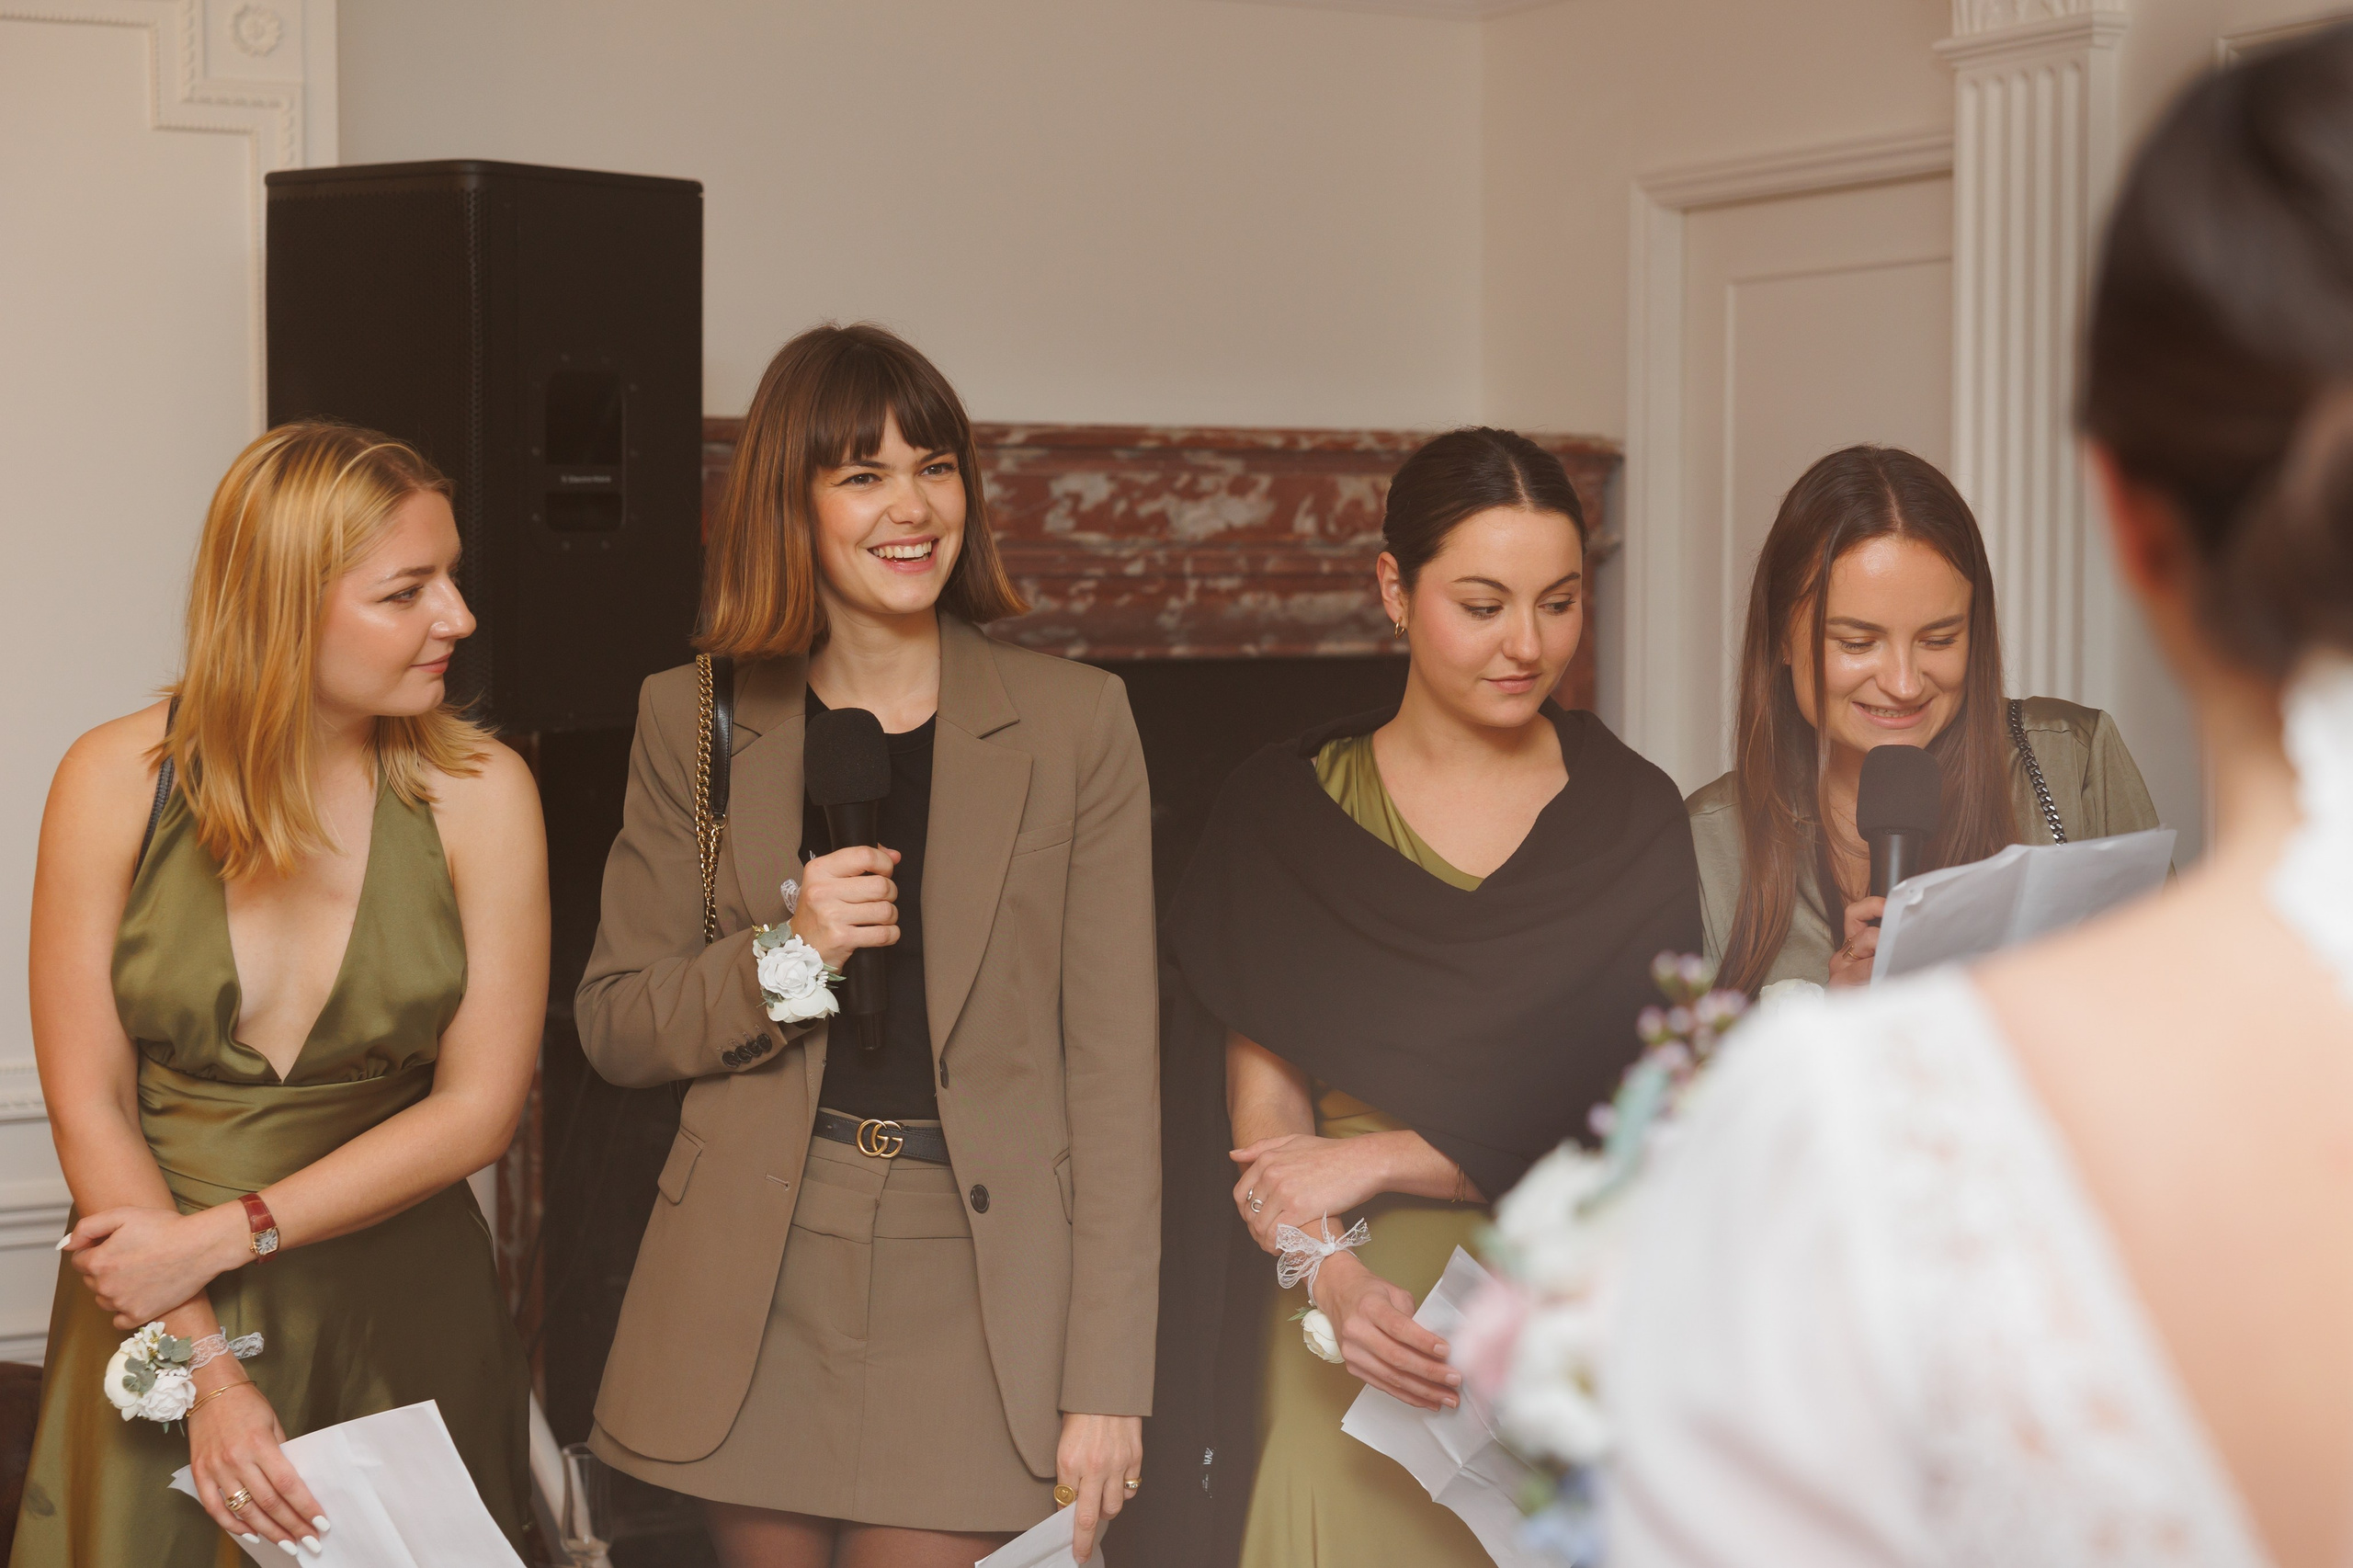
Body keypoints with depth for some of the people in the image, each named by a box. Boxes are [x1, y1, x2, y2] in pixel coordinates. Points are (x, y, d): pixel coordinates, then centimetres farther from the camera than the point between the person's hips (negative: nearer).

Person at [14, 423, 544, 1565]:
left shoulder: (478, 793, -8)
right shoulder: (118, 780, -8)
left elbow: (478, 1106, -7)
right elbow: (88, 1109, -7)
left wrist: (221, 1236, -13)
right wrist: (208, 1369, -14)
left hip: (400, 1315, 1)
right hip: (156, 1329, 0)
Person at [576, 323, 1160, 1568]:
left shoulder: (1074, 724, 0)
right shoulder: (692, 722, 5)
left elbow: (1113, 1064, -1)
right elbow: (614, 1027, 8)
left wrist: (1107, 1379, -7)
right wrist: (782, 955, -12)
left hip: (976, 1286, -1)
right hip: (751, 1291, 2)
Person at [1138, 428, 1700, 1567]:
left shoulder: (1633, 820, 4)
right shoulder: (1286, 817, 4)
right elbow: (1264, 1120, -2)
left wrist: (1378, 1160, -8)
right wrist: (1335, 1284, -20)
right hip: (1354, 1343, 0)